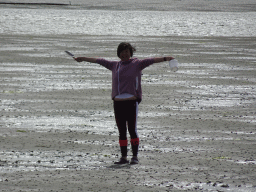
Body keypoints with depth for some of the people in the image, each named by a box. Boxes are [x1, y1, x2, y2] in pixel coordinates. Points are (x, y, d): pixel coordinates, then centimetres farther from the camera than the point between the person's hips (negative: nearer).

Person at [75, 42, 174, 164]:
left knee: (132, 129, -8)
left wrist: (164, 59, -24)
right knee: (121, 131, 7)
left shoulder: (136, 64, 4)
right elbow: (99, 61, 26)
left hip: (131, 101, -5)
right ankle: (123, 157, 13)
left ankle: (135, 156, -3)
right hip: (118, 102, 5)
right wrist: (84, 59, 35)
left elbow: (150, 61, -9)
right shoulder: (114, 65, 17)